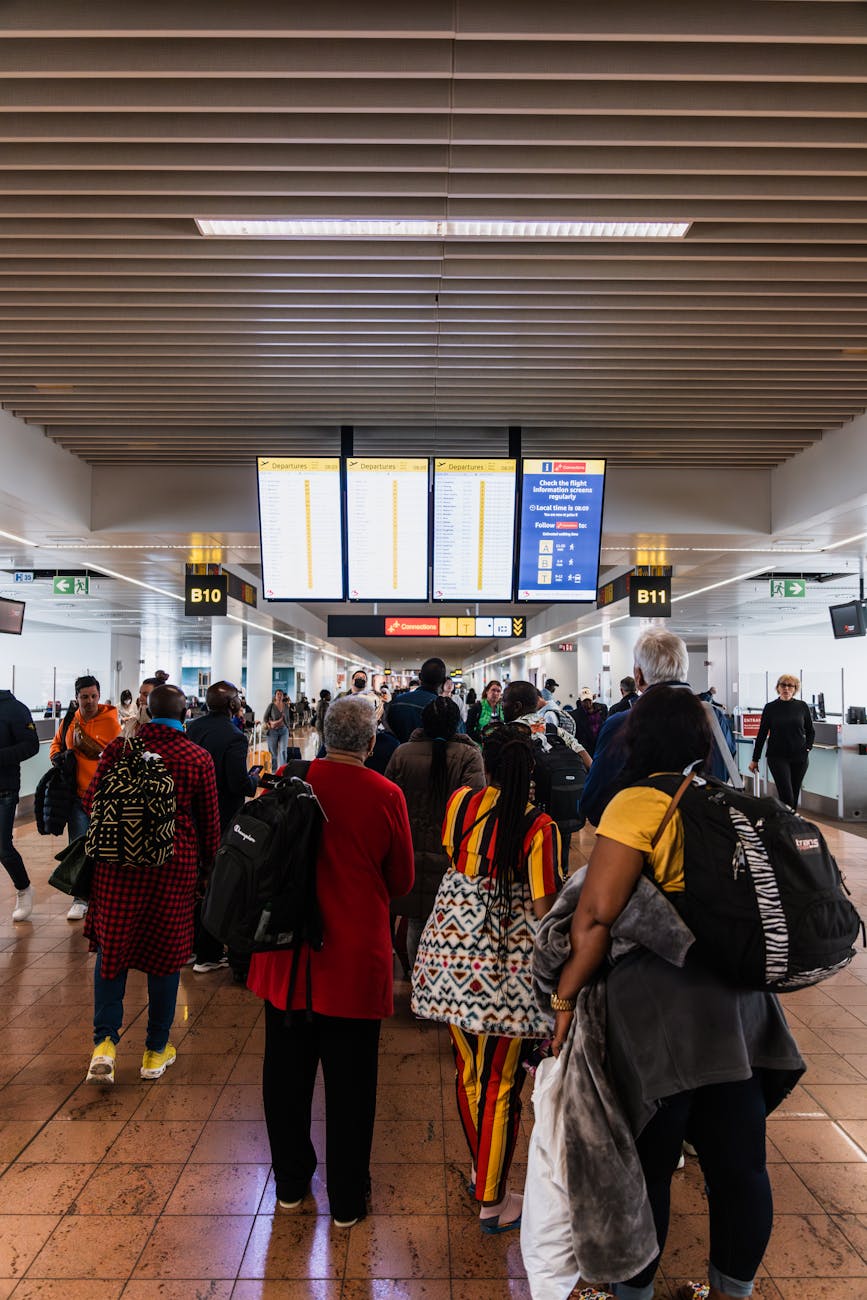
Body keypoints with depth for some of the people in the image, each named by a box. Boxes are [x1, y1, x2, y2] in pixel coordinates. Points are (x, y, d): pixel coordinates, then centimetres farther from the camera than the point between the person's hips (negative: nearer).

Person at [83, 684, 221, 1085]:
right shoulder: (198, 758, -7)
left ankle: (105, 1041, 9)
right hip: (174, 865, -1)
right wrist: (208, 864, 12)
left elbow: (91, 800, 0)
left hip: (117, 860, 1)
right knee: (165, 953, 11)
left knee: (112, 947, 16)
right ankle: (156, 1051, 24)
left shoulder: (119, 748, -5)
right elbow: (209, 821, -2)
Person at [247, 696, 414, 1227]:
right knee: (350, 1080, 15)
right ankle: (348, 1199, 32)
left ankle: (291, 1182, 40)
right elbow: (401, 880, -3)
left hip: (288, 950, 3)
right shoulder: (386, 795, -16)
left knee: (287, 1071, 21)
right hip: (355, 958, -2)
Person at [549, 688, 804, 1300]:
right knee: (739, 1161, 20)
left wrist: (564, 999, -10)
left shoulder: (638, 805, -15)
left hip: (661, 1002, -6)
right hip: (739, 1000, 6)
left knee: (648, 1162, 13)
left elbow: (596, 916, -20)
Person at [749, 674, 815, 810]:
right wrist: (755, 759, 4)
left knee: (795, 794, 9)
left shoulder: (802, 706, 3)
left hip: (800, 757, 2)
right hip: (777, 757, -2)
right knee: (786, 795, -11)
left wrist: (808, 748, 0)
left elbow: (811, 731, 15)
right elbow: (762, 734, 3)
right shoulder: (770, 708, -1)